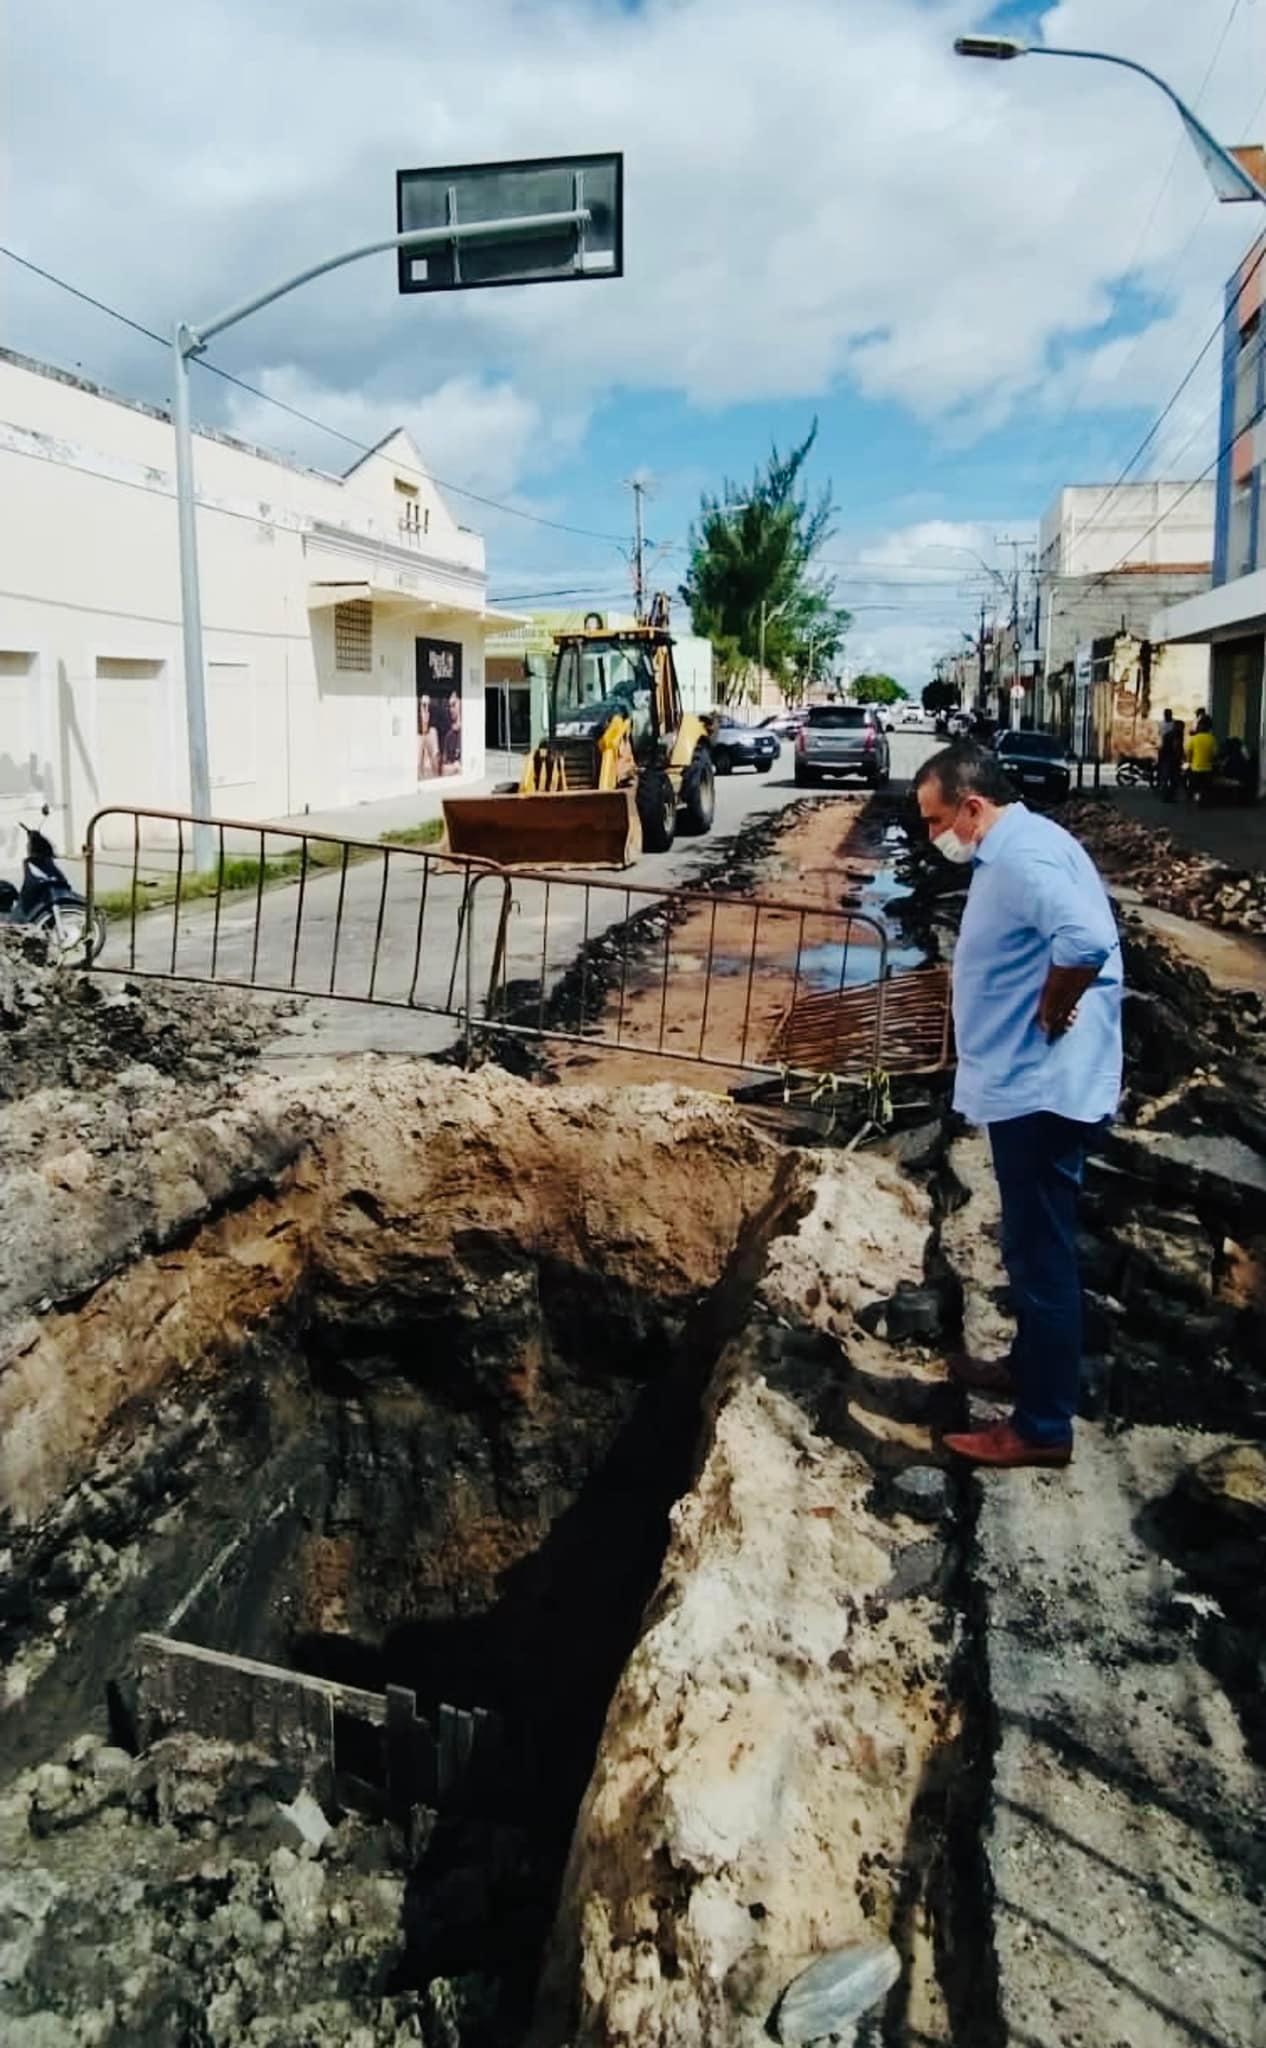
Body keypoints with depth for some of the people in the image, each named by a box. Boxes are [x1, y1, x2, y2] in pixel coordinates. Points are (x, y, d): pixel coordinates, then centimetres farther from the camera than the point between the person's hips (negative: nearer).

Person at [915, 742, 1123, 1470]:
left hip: (1040, 1087, -11)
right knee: (1032, 1245, 23)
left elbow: (1086, 941, -35)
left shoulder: (1025, 855, -20)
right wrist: (1036, 1016, 12)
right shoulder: (1010, 853, 14)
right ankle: (1030, 1364, 40)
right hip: (1028, 1083, 11)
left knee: (1042, 1252, -1)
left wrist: (1051, 1017, -21)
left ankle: (1044, 1425, 11)